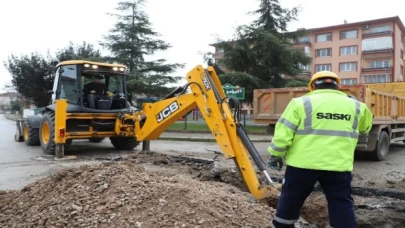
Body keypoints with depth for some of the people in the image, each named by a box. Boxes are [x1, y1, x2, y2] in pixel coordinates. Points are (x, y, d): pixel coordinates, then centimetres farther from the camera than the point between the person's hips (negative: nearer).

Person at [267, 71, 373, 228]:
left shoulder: (301, 103, -2)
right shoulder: (356, 106, 9)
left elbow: (283, 133, -6)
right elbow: (366, 127, 28)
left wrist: (275, 155, 5)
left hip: (303, 163, -1)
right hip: (339, 166, 2)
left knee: (290, 200, 15)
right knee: (342, 204, 13)